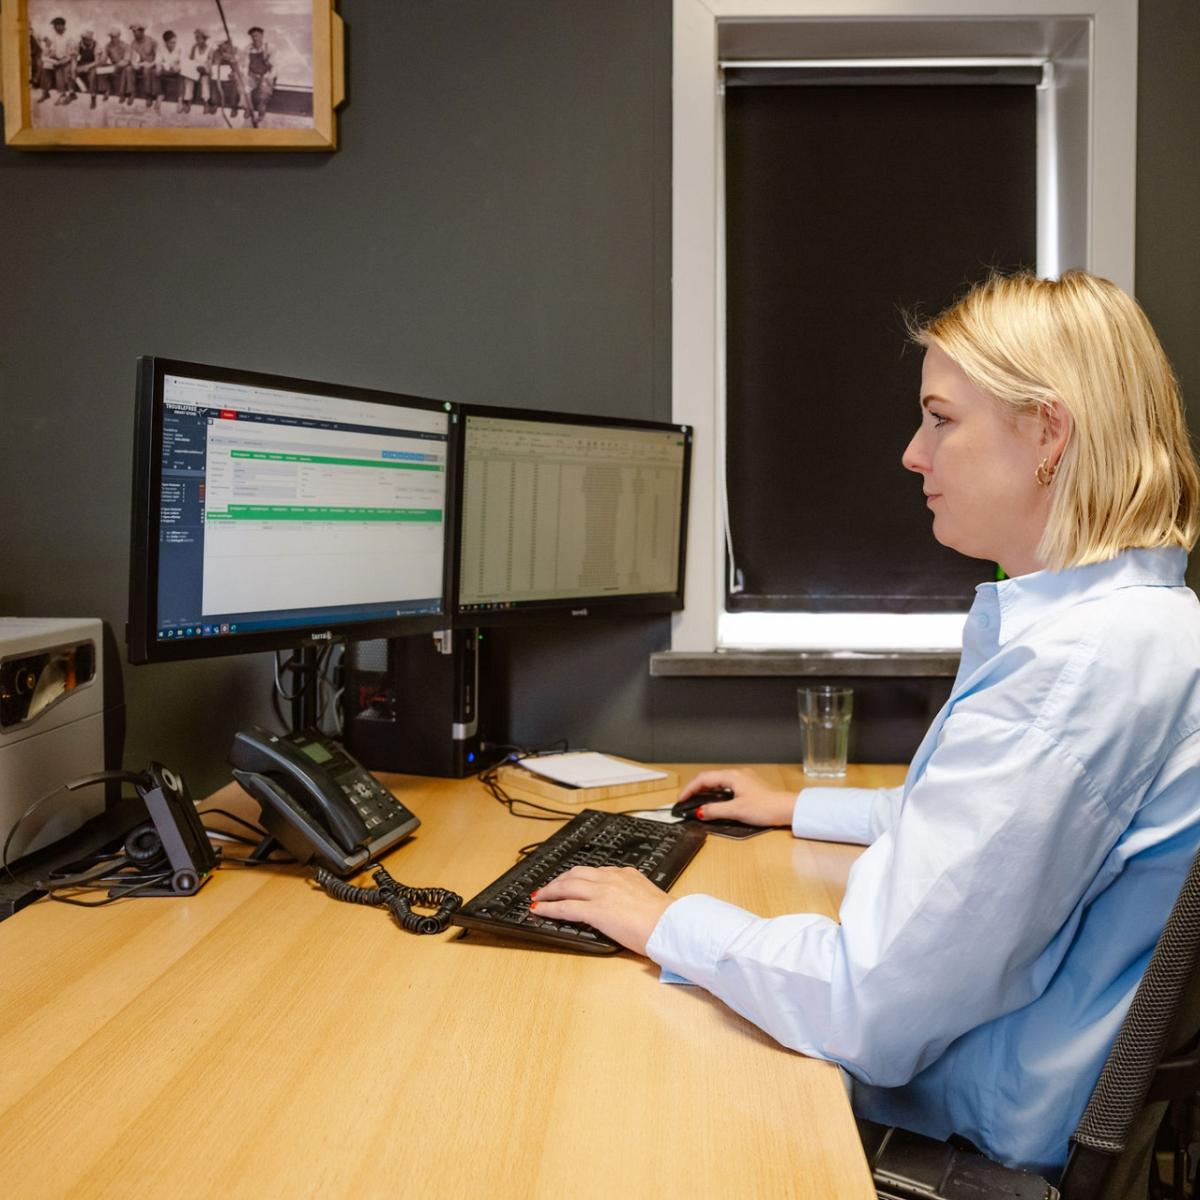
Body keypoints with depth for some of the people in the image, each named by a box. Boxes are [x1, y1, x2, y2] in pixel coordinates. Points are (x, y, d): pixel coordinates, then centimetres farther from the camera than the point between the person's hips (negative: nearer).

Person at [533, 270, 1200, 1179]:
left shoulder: (1081, 661, -30)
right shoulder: (1127, 618, 7)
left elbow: (871, 1009, -30)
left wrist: (666, 921, -16)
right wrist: (800, 809, 24)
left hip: (991, 1133, -9)